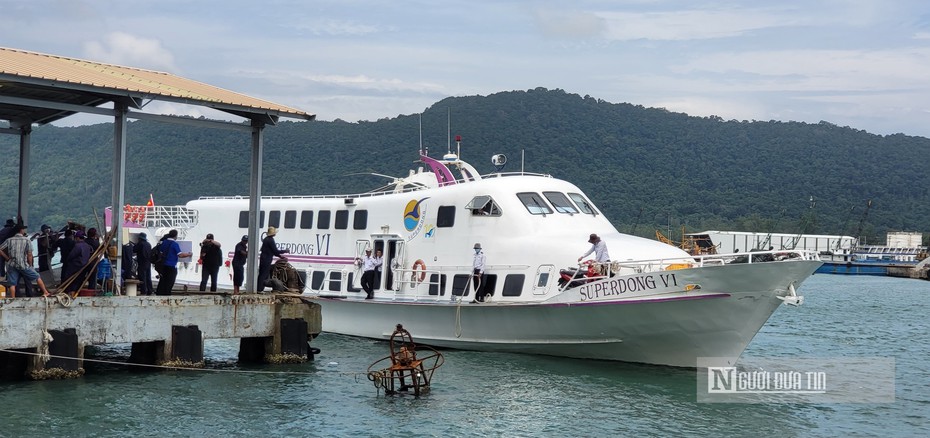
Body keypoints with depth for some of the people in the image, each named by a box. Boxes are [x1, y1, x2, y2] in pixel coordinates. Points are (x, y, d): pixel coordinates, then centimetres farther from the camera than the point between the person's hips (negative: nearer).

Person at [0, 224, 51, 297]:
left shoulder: (9, 240, 6)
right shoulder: (27, 240, -1)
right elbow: (29, 255, -6)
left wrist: (7, 258, 9)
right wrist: (30, 265, 5)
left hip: (11, 265, 2)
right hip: (23, 264, -2)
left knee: (12, 284, 4)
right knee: (37, 277, 12)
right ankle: (45, 292, 12)